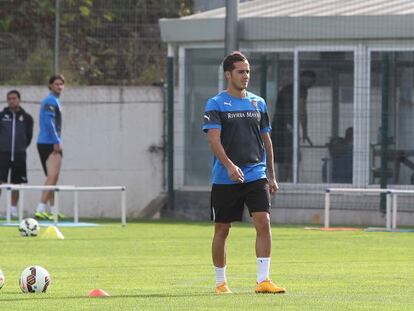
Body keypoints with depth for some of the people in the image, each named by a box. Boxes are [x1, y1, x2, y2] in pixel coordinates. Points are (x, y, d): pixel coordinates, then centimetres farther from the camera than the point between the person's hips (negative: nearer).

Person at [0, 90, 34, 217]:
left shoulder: (26, 118, 4)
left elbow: (29, 135, 11)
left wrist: (22, 147, 7)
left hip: (19, 154, 1)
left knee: (16, 183, 6)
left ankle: (14, 209, 14)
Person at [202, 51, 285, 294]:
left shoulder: (258, 103, 12)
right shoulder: (216, 104, -3)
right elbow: (214, 139, -13)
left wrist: (271, 175, 15)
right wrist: (229, 166, -28)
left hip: (256, 175, 3)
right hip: (225, 180, -3)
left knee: (264, 222, -13)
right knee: (222, 230, 5)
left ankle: (263, 280, -12)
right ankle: (221, 281, 18)